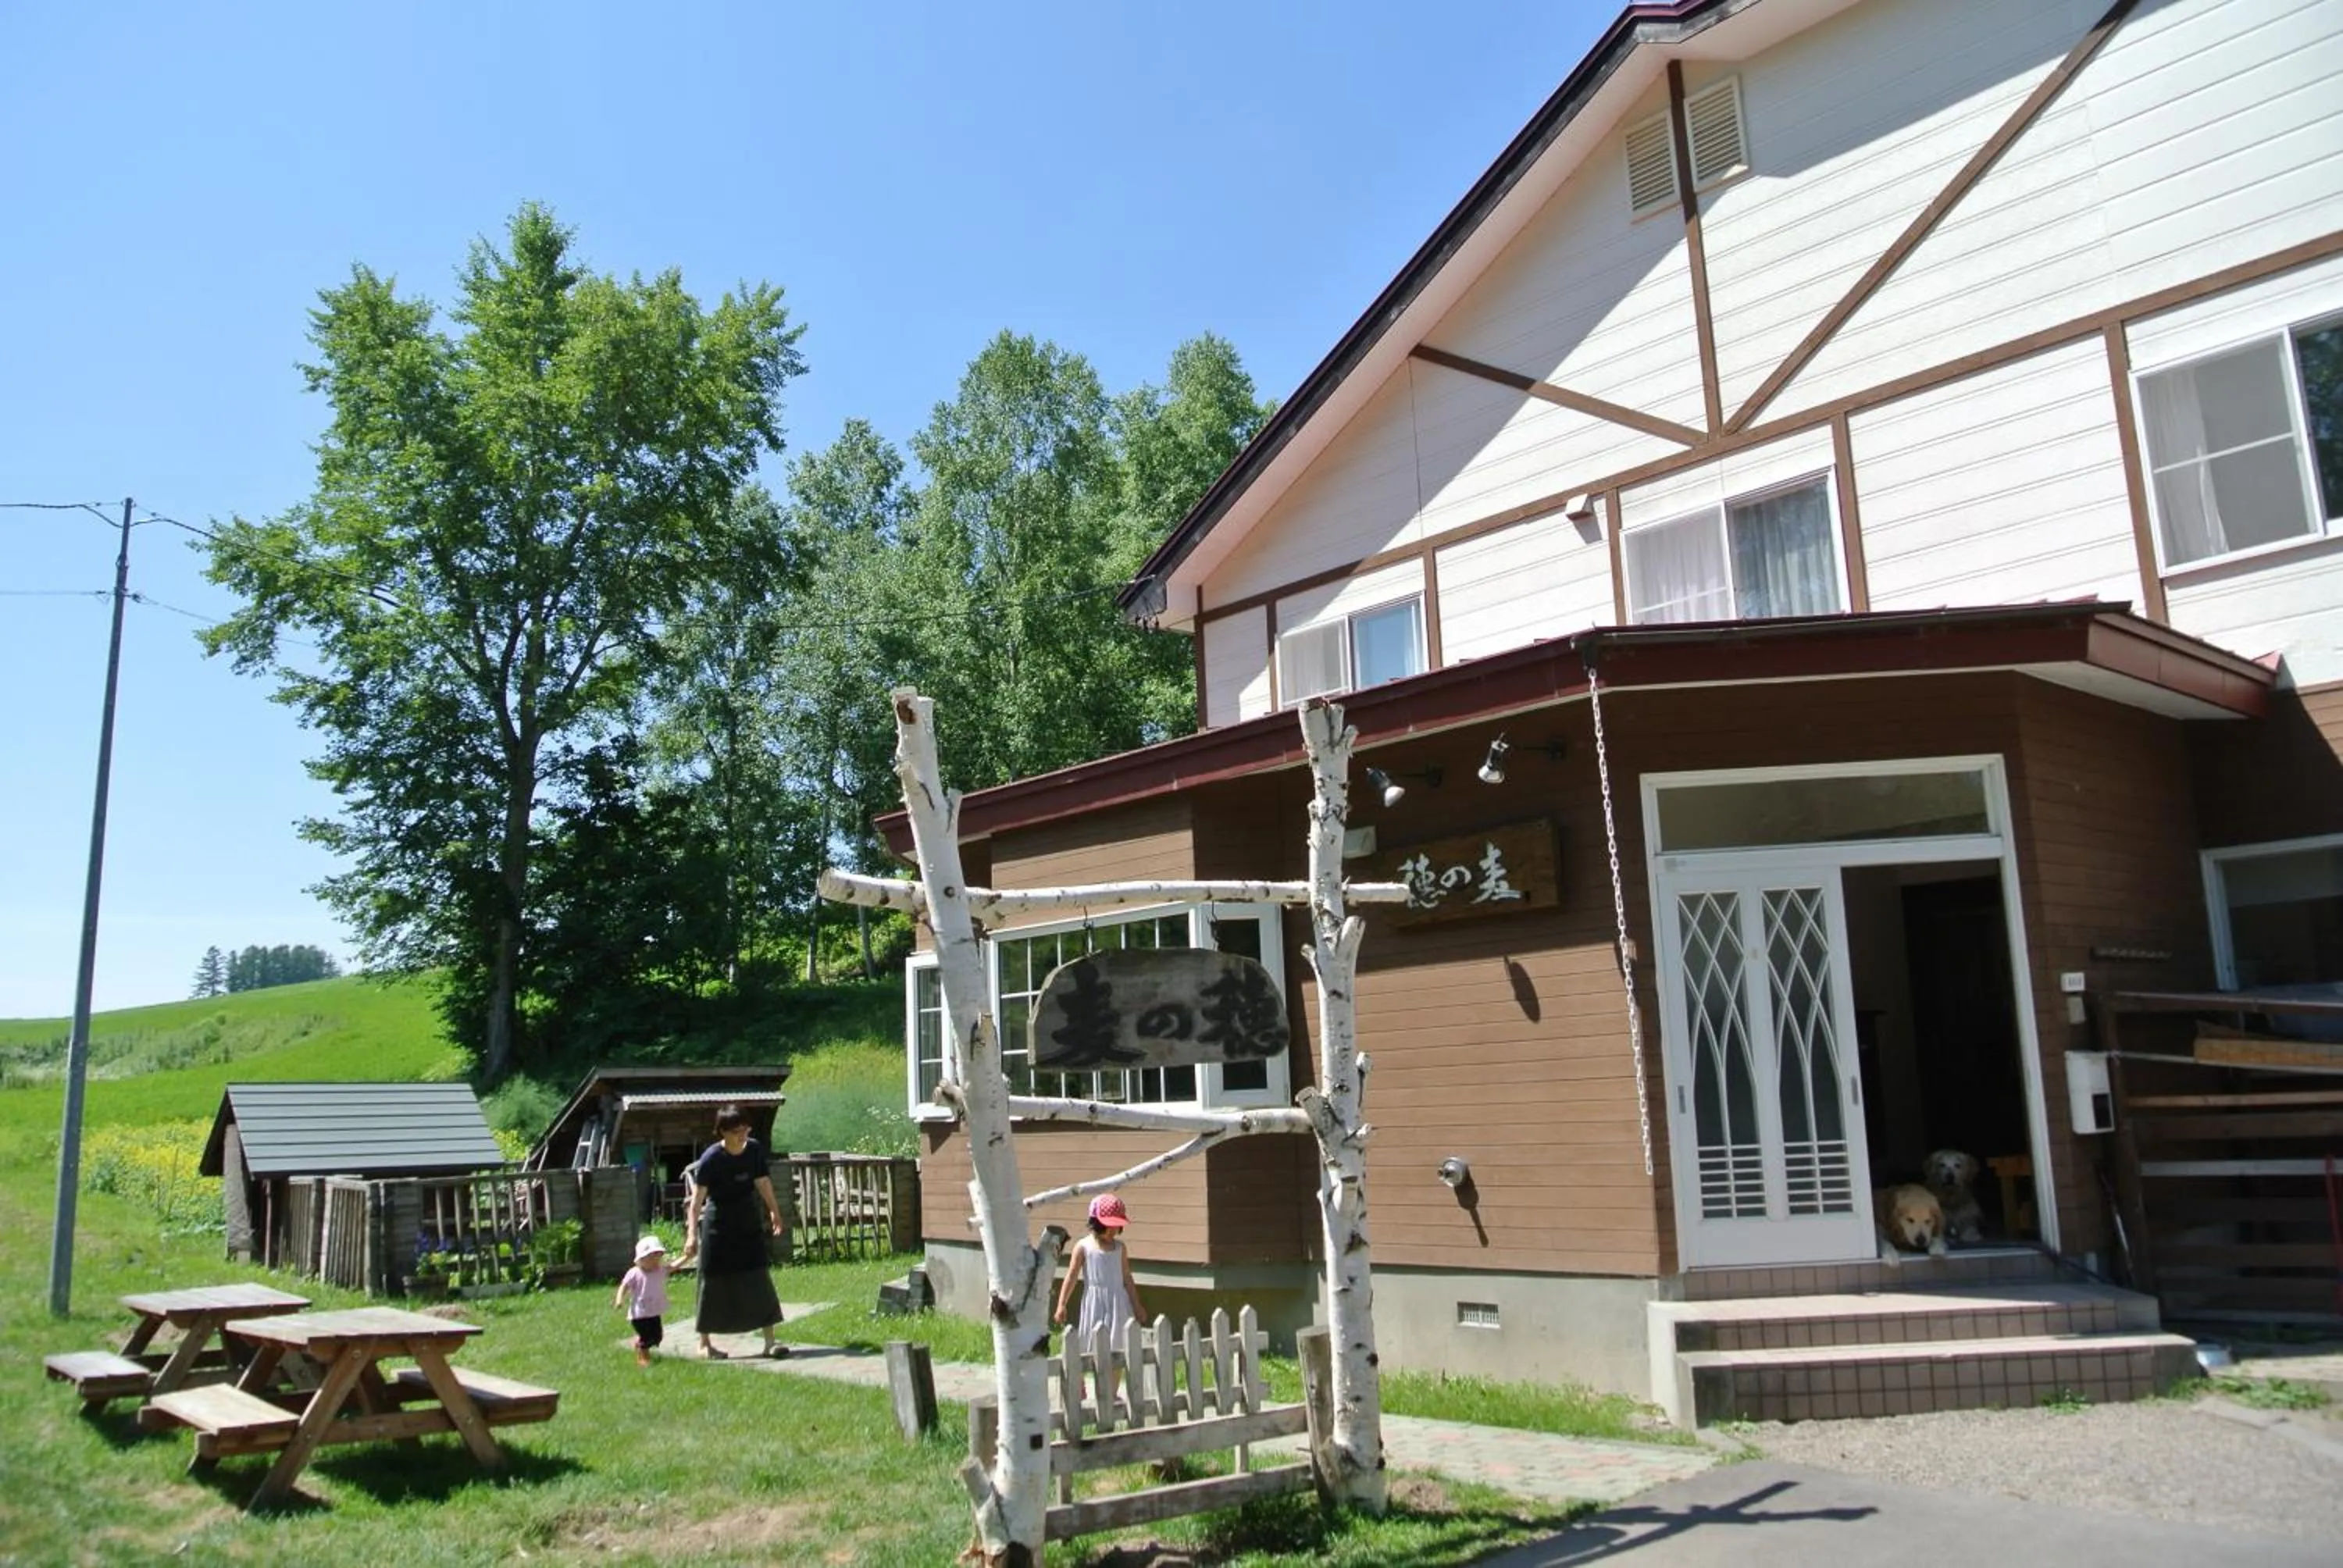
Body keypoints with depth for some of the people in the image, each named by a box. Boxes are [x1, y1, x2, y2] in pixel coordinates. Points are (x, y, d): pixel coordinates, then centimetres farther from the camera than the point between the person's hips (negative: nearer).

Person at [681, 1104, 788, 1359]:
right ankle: (704, 1343, 20)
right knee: (714, 1283, 4)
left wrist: (774, 1211, 18)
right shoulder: (711, 1159, -18)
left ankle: (769, 1342, 5)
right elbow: (697, 1198, -20)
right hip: (718, 1227, -4)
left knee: (760, 1280, 1)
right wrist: (693, 1234, -28)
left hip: (749, 1223, 4)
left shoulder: (755, 1150, -5)